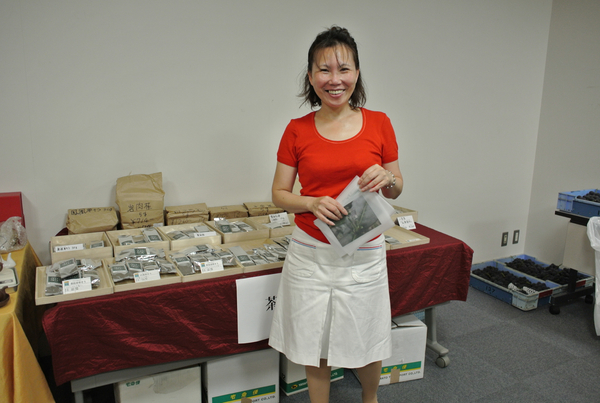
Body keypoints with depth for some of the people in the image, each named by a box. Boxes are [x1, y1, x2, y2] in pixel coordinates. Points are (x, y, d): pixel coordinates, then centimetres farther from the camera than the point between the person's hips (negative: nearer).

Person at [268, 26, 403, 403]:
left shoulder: (379, 123, -2)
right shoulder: (297, 130, -3)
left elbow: (397, 191, 6)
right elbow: (279, 194, 1)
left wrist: (387, 179, -16)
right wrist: (313, 203, -18)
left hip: (364, 254, 1)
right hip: (311, 253, 0)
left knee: (367, 343, 17)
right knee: (314, 345, 13)